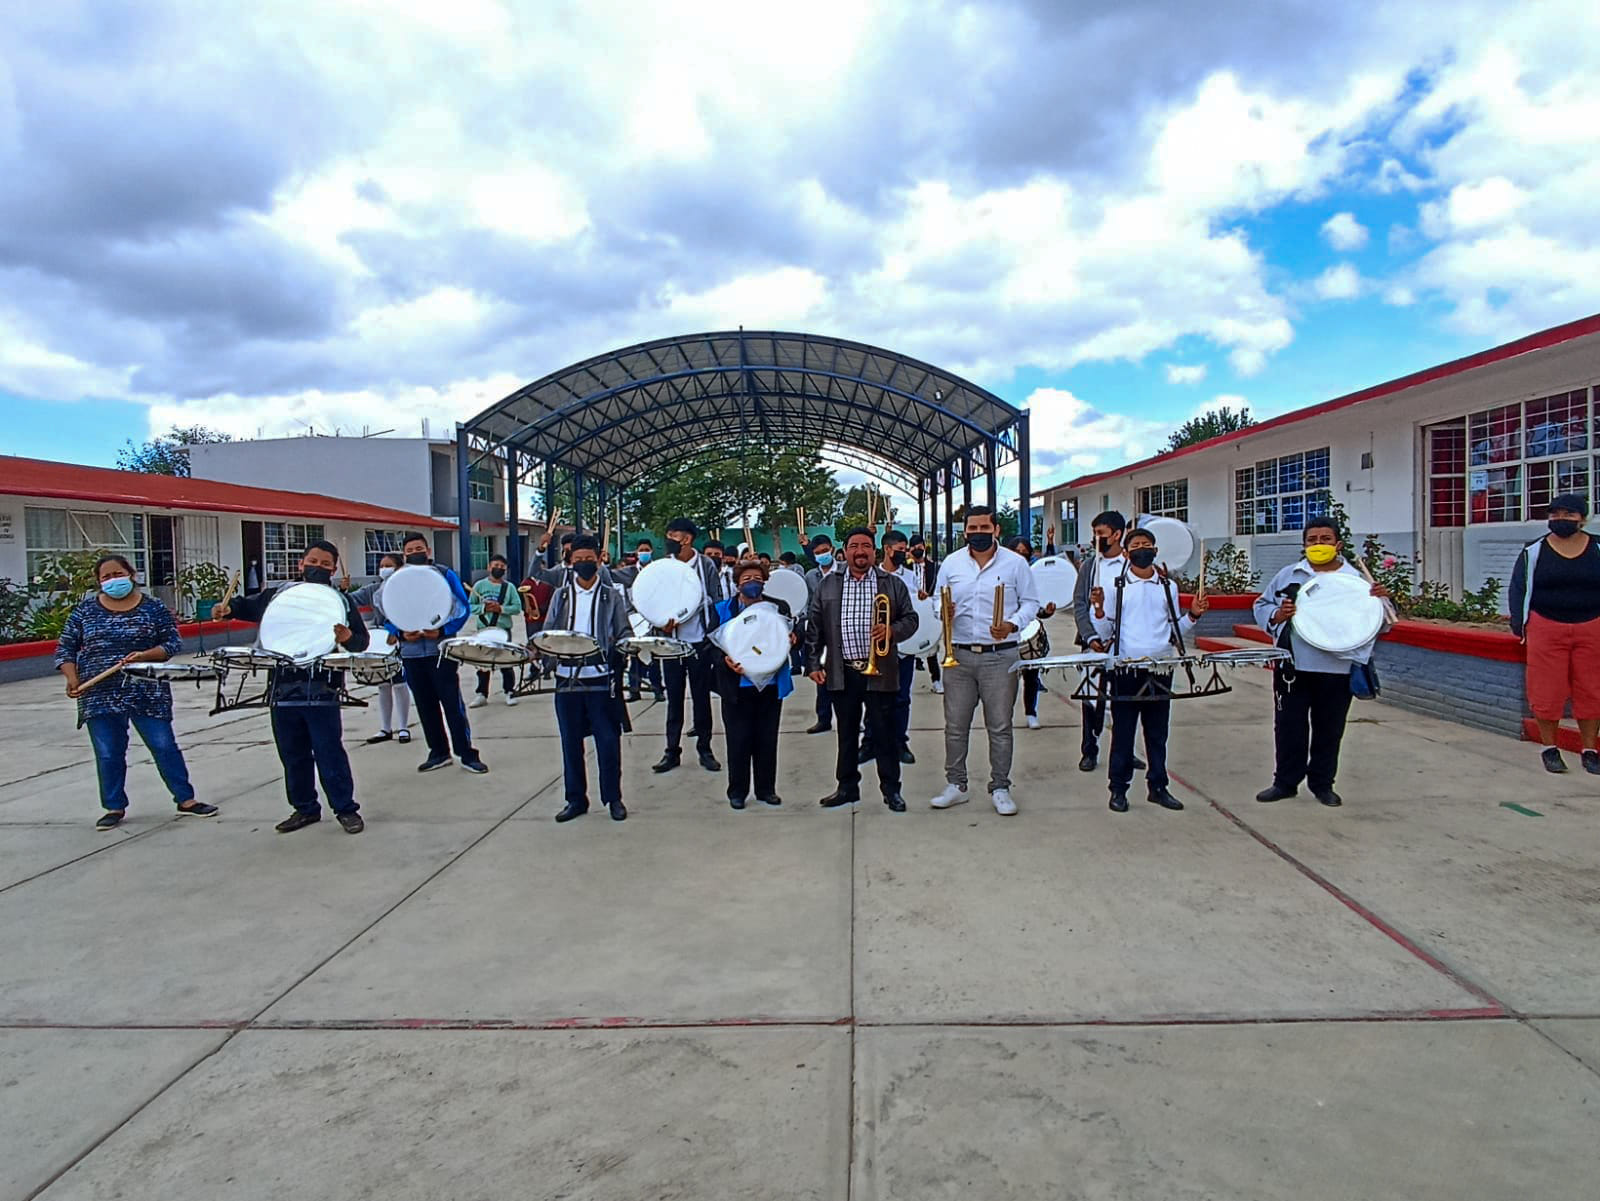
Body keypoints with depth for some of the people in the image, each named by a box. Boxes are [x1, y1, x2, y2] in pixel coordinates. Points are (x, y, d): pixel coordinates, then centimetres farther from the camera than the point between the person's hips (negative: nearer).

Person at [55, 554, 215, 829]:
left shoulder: (154, 608, 3)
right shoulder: (85, 610, 7)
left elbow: (173, 643, 1)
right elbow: (65, 648, 8)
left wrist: (145, 655, -17)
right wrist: (72, 679, -7)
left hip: (148, 693, -1)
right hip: (100, 695, 2)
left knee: (164, 746, 0)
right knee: (108, 754, 7)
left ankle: (186, 800, 9)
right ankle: (114, 807, 21)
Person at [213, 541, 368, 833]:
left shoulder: (343, 601, 1)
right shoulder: (279, 594, 10)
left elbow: (363, 641, -2)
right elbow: (248, 606, 25)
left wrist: (348, 637, -24)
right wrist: (229, 609, 4)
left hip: (322, 691, -4)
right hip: (283, 690, 4)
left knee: (329, 752, -3)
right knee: (292, 755, 13)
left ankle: (346, 809, 8)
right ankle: (305, 808, 27)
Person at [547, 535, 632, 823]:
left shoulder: (611, 596, 5)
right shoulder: (561, 596, 11)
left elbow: (623, 635, 2)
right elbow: (547, 632, 9)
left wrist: (620, 649, -20)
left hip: (601, 679, -2)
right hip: (567, 678, 2)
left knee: (608, 741, 0)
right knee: (570, 742, 8)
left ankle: (613, 798, 13)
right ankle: (576, 799, 20)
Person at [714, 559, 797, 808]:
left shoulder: (779, 608, 6)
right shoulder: (723, 610, 1)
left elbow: (791, 638, 9)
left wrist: (791, 640, -14)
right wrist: (725, 660, -20)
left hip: (771, 685, 2)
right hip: (737, 686, -2)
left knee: (768, 739, 9)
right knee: (738, 740, 4)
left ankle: (766, 788, 23)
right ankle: (737, 791, 17)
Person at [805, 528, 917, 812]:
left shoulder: (893, 583, 3)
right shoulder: (828, 584, 7)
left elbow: (910, 618, 4)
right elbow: (814, 627, 7)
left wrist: (892, 630, -16)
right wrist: (813, 664, 2)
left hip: (880, 672, -1)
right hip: (842, 673, 2)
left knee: (884, 733, 4)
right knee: (846, 733, 11)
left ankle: (891, 789, 15)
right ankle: (847, 787, 23)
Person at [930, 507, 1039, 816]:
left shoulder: (1015, 563, 1)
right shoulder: (951, 563, 8)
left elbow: (1030, 603, 4)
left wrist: (1012, 624, -14)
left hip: (1000, 656, -2)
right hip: (959, 655, 2)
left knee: (1000, 727, 3)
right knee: (955, 726, 6)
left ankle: (1000, 788, 15)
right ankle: (955, 785, 18)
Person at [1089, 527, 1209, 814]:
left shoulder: (1169, 587, 11)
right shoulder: (1116, 586, 1)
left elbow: (1175, 630, 15)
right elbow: (1105, 634, 0)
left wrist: (1193, 615, -1)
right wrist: (1099, 609, -16)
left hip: (1161, 668, 3)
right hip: (1126, 669, -3)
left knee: (1158, 731, 10)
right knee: (1123, 731, 3)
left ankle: (1158, 786, 21)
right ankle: (1118, 789, 11)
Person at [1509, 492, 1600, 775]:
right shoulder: (1533, 552, 3)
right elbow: (1519, 588, 5)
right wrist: (1519, 624, -4)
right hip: (1547, 629, -1)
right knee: (1547, 690, 0)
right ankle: (1549, 749, 13)